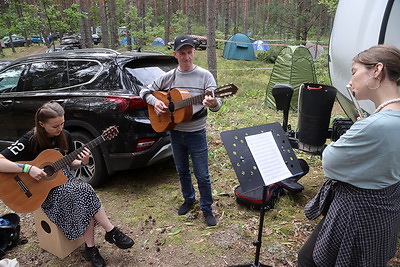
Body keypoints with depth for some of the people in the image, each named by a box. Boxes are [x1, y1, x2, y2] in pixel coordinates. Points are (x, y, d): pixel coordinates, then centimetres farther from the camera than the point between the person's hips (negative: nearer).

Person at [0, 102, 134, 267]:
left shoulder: (65, 136, 0)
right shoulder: (30, 140, -16)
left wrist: (82, 162, -13)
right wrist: (28, 168, -31)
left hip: (64, 178, 5)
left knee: (84, 202, -27)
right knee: (84, 191, -31)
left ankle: (90, 248, -16)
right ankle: (112, 232, -19)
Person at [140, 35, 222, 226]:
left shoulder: (204, 76, -8)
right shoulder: (169, 77, 1)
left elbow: (217, 104, -16)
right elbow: (145, 92, 9)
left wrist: (213, 103, -40)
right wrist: (155, 102, -12)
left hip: (196, 133, -3)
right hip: (175, 132, 4)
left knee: (202, 175, 5)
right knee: (182, 171, 20)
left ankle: (207, 209, 26)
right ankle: (188, 200, 43)